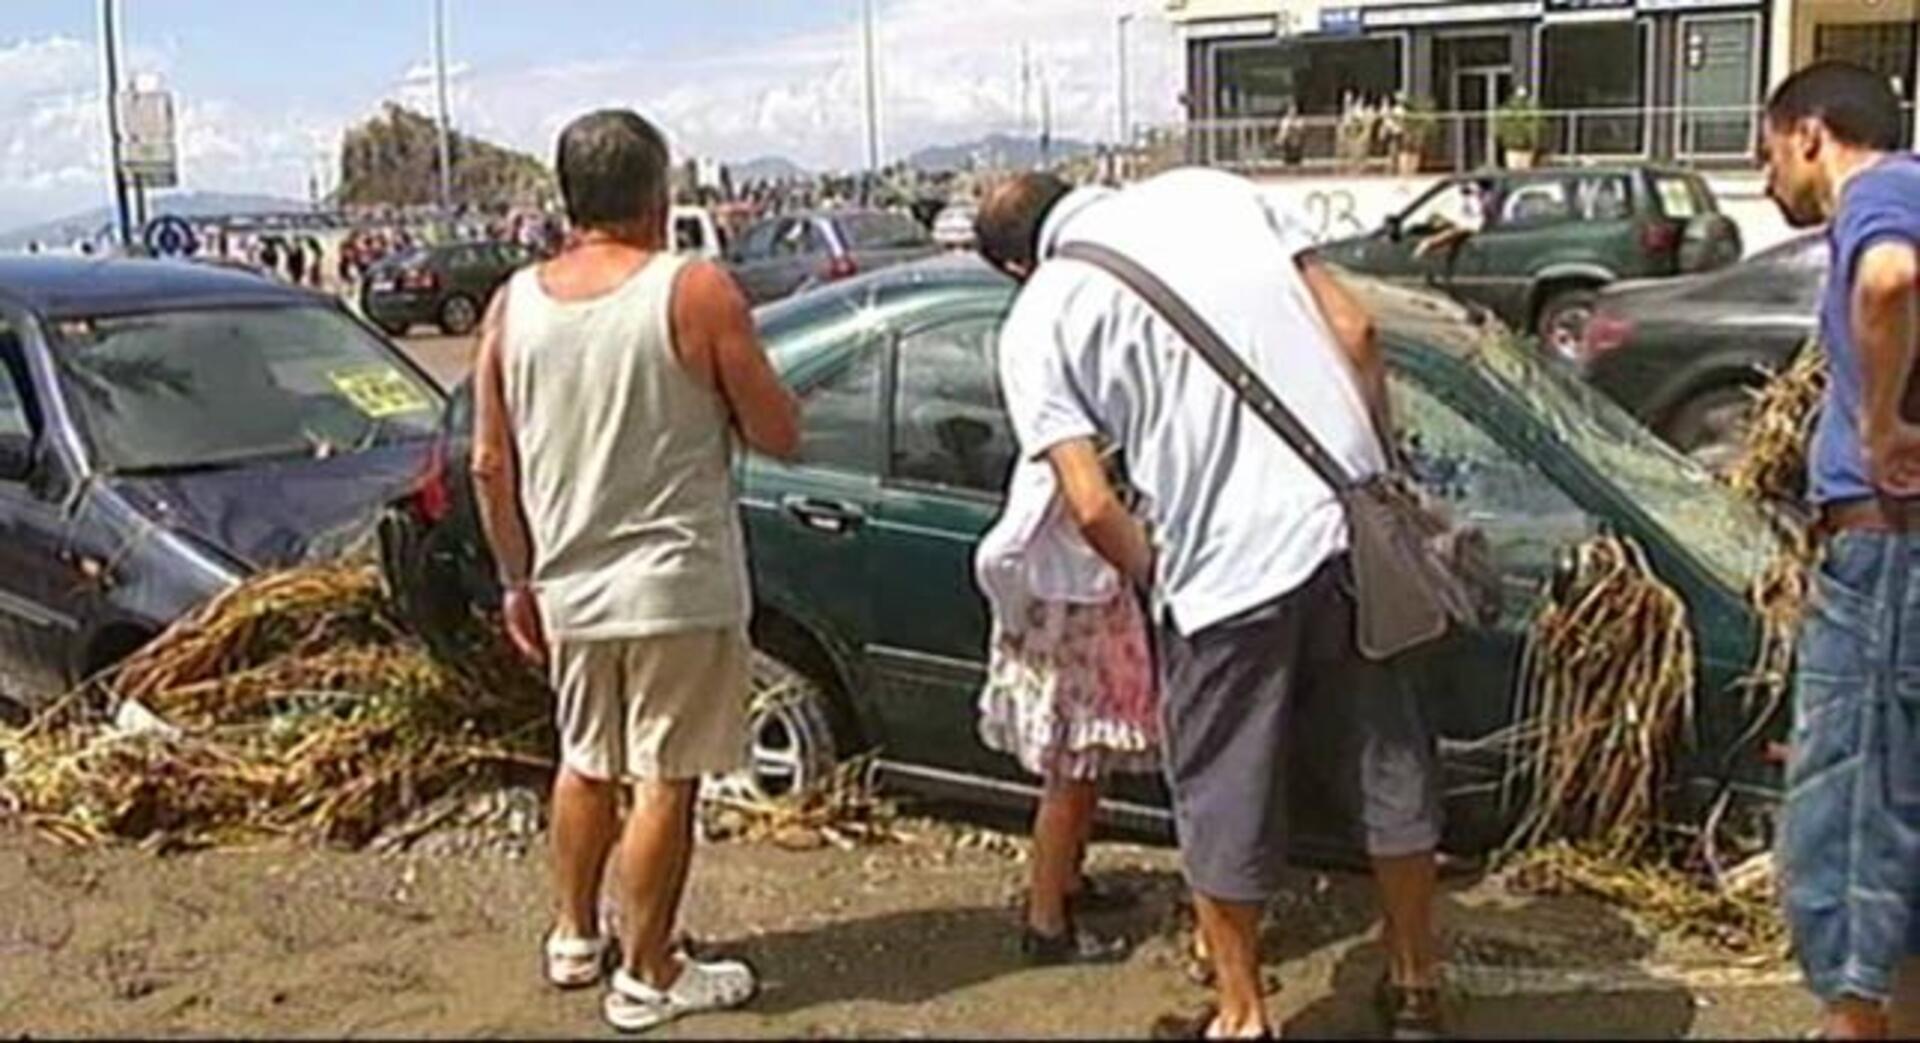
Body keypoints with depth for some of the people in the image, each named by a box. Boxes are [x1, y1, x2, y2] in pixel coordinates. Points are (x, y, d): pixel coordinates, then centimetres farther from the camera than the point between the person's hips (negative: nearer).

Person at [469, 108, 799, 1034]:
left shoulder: (515, 303, 0)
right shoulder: (695, 291, -13)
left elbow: (490, 465, 4)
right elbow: (778, 435, -9)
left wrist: (518, 581, 14)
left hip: (569, 588, 5)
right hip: (677, 585, -5)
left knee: (586, 763, 22)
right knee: (665, 782, 6)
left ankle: (574, 938, 36)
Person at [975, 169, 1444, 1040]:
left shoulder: (1037, 321, 1)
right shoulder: (1208, 190, 11)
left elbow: (1093, 507, -8)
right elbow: (1354, 332, 6)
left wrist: (1158, 579, 11)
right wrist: (1380, 469, 15)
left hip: (1229, 565, -4)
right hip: (1350, 519, 5)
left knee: (1225, 797, 14)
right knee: (1389, 759, 20)